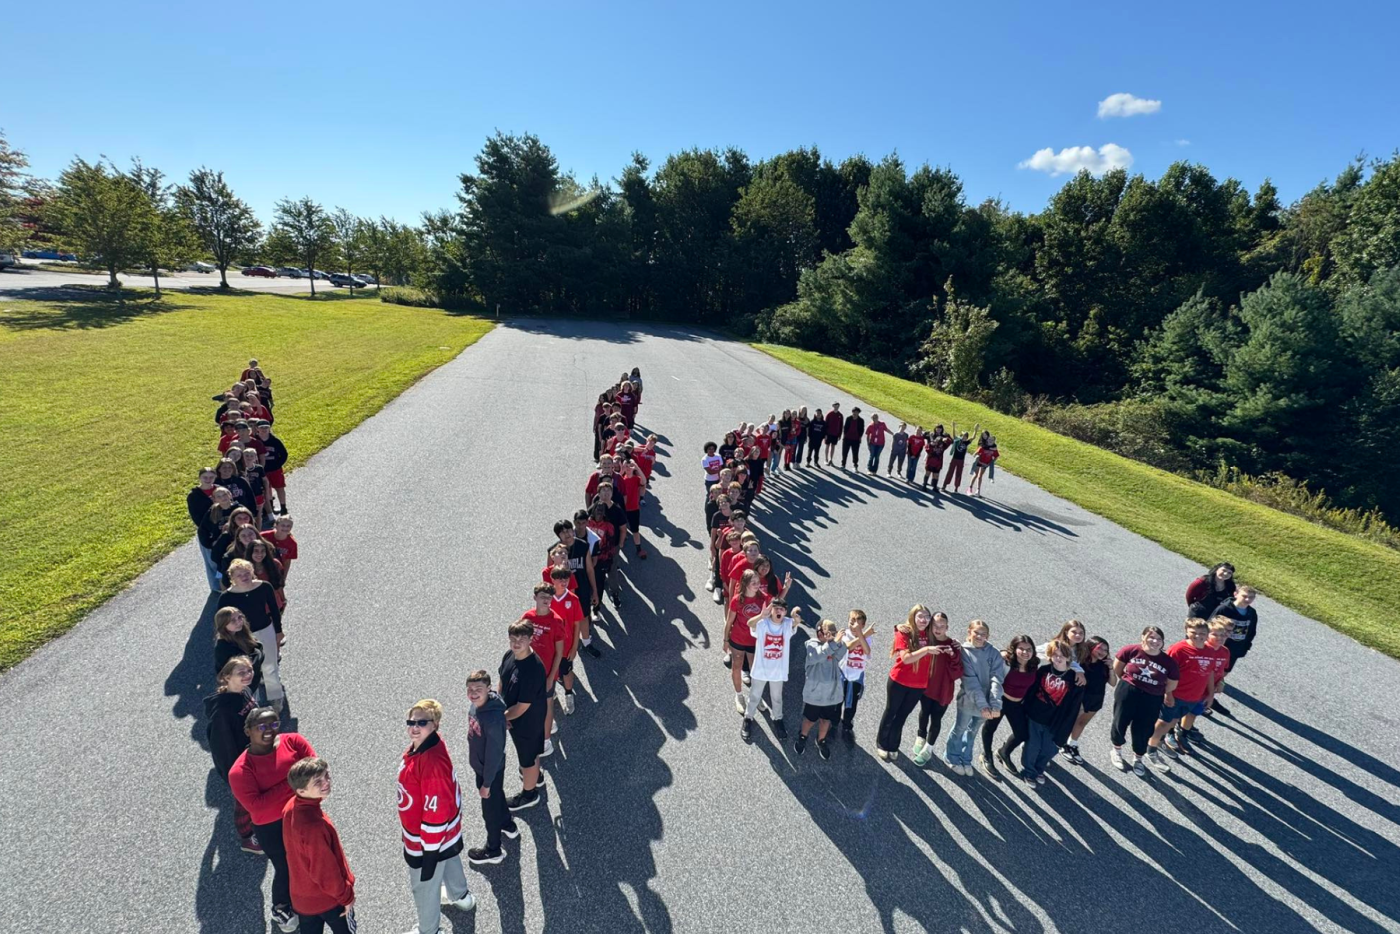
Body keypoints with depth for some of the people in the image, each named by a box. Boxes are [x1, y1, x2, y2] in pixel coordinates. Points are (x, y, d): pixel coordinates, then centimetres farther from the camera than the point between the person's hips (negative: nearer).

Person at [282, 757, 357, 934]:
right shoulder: (314, 826, -39)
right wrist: (346, 896, -10)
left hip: (302, 894, 7)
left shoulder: (291, 807, -13)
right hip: (328, 897, -7)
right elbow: (326, 872, -27)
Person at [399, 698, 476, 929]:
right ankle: (461, 897, 60)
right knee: (448, 861, 33)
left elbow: (436, 813, -31)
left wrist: (430, 852, -21)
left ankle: (428, 930, 43)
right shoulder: (419, 747, -8)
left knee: (424, 886, 17)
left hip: (427, 839, -9)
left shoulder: (433, 762, -38)